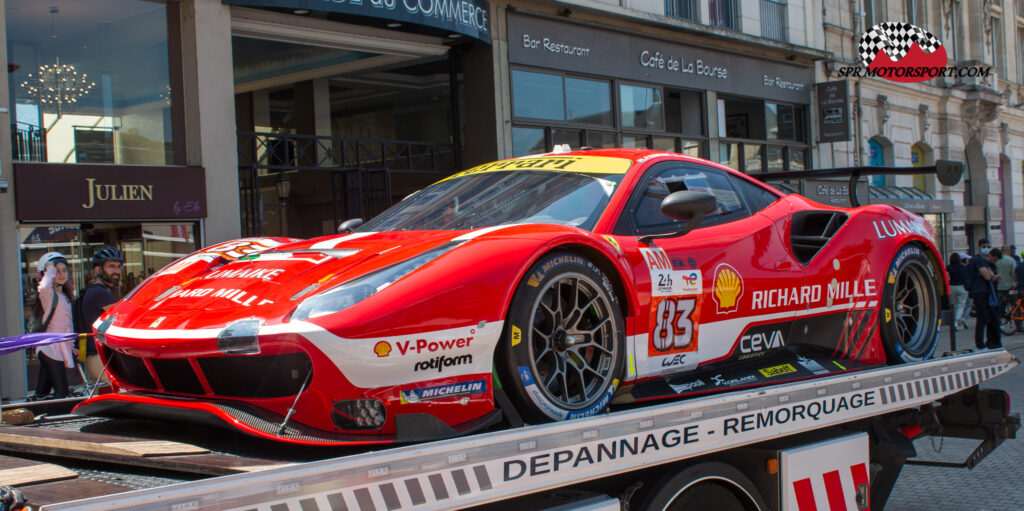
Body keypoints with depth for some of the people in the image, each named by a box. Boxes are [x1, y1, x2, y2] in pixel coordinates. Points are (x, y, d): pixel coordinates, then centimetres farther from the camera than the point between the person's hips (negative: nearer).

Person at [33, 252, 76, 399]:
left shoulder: (64, 296, 17)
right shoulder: (47, 293, -9)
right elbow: (44, 286, -37)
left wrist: (70, 347, 22)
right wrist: (50, 271, -20)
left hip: (61, 347, 8)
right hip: (51, 347, -8)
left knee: (43, 390, 9)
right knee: (61, 390, -12)